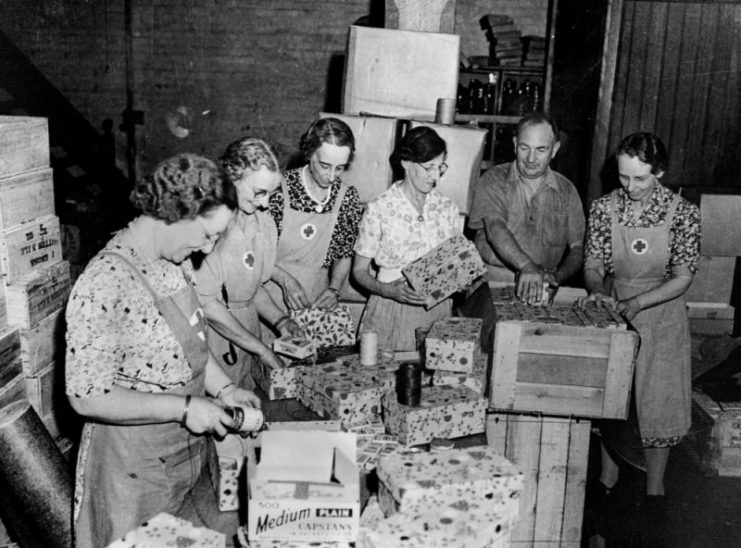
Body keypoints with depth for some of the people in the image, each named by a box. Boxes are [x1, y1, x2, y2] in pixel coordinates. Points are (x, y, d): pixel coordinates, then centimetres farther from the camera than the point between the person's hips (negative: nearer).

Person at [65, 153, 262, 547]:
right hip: (139, 466, -8)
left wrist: (223, 389, 0)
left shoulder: (175, 262, 0)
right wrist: (184, 407, -23)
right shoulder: (104, 285, -26)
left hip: (192, 449, 8)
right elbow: (88, 397, -24)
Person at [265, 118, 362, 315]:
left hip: (317, 302, 3)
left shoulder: (347, 197, -5)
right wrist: (285, 279, -22)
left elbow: (344, 255, 7)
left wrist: (334, 290, -8)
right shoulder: (278, 190, -15)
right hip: (272, 300, -2)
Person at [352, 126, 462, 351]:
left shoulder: (447, 208, 6)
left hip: (437, 309, 3)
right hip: (392, 311, -3)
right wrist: (390, 291, -19)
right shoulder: (379, 210, -6)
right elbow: (359, 271, -2)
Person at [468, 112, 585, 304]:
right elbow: (495, 229, -16)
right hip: (491, 283, -2)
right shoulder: (494, 180, 1)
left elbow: (577, 248, 9)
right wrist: (527, 267, -33)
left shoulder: (566, 191, 10)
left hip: (542, 292, 3)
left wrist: (557, 276, -13)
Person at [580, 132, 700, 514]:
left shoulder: (682, 213, -14)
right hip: (612, 310, 2)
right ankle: (607, 478, 30)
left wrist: (635, 304, -25)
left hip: (662, 314, -1)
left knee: (660, 400, 9)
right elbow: (593, 264, -6)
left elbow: (682, 278, -14)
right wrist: (598, 291, -28)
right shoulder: (604, 208, -9)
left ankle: (655, 486, 28)